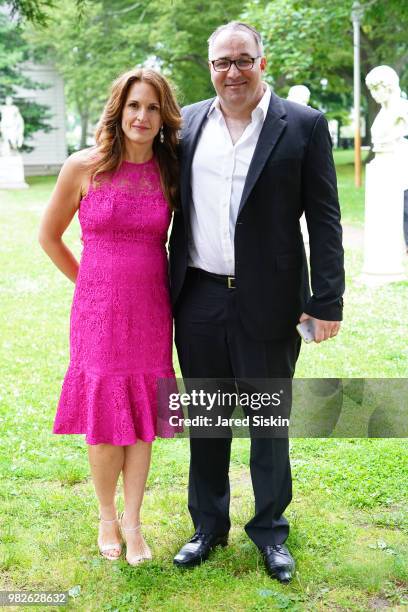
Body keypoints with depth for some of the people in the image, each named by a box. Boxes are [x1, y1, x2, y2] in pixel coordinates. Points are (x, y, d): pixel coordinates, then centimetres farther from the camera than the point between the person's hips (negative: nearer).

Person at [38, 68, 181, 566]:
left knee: (143, 416, 9)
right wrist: (90, 282, 8)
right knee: (105, 420, 5)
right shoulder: (84, 167, -7)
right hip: (98, 313, -2)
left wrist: (145, 280, 10)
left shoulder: (170, 172, 0)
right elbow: (49, 235, 5)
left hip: (151, 313, 2)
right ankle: (106, 518, 27)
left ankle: (132, 522, 24)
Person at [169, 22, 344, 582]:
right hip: (199, 301, 3)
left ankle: (270, 531, 27)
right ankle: (209, 526, 30)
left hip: (267, 303, -3)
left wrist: (327, 300, -10)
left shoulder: (303, 126, -3)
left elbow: (324, 218, -5)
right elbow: (169, 205, 13)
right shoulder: (188, 123, 7)